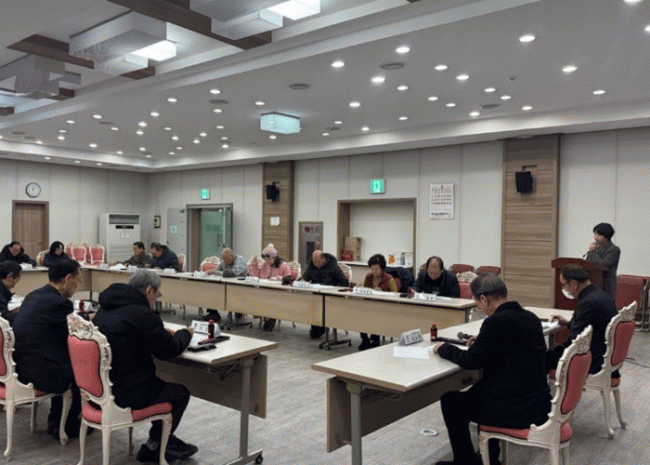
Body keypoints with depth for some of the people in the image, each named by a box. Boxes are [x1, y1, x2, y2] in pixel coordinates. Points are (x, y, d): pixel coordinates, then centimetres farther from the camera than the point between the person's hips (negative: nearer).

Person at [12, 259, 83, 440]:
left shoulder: (33, 296, 8)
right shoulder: (59, 302, -19)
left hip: (18, 366, 9)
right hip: (38, 372, -9)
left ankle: (55, 421, 36)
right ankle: (68, 426, 23)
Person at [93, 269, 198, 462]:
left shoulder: (105, 308, 9)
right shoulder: (143, 314, -19)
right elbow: (169, 350, -12)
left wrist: (161, 332, 18)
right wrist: (184, 334, 8)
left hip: (99, 386, 9)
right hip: (123, 393, -9)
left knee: (162, 385, 25)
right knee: (180, 393, 9)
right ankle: (154, 446, 21)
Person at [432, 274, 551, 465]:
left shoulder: (496, 321, -20)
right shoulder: (531, 317, 5)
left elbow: (471, 361, -14)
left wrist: (443, 348, 2)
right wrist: (481, 342, 18)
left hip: (516, 409, -9)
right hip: (538, 402, 9)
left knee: (450, 401, 9)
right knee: (477, 391, 30)